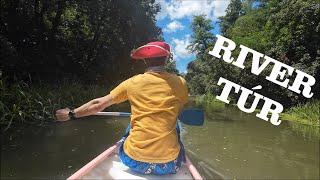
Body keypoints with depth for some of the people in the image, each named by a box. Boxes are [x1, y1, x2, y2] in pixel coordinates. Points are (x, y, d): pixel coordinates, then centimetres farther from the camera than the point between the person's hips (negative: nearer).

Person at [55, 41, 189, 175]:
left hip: (134, 161, 1)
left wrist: (71, 114, 23)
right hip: (170, 164, 0)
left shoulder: (133, 82, -3)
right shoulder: (179, 82, -2)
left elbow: (99, 104, 6)